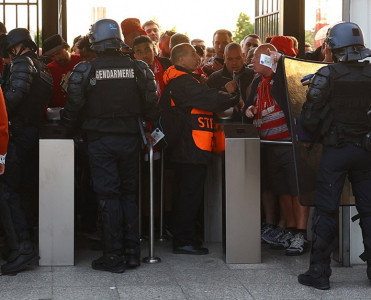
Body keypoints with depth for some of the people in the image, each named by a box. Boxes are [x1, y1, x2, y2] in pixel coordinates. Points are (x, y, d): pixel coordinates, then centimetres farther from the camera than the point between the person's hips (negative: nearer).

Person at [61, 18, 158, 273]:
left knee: (108, 196, 2)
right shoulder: (138, 68, -3)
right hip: (129, 138, 2)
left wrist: (69, 123, 12)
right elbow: (151, 104, 0)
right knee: (129, 194, 14)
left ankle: (114, 256, 3)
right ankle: (133, 251, 15)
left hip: (100, 140, -2)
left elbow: (74, 106, -7)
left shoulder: (85, 70, -10)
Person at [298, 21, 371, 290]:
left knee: (326, 210, 2)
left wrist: (320, 137, 7)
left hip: (336, 149, -3)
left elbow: (309, 118, -10)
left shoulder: (327, 75, -10)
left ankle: (319, 272, 4)